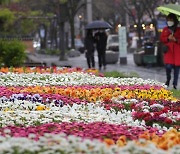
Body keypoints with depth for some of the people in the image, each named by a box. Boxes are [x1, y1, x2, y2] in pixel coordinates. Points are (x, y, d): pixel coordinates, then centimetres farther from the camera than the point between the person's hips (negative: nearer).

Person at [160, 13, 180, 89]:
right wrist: (168, 38, -9)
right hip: (168, 50, 0)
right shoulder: (165, 29, 9)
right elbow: (161, 38, 8)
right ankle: (168, 79, 14)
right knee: (168, 66, -14)